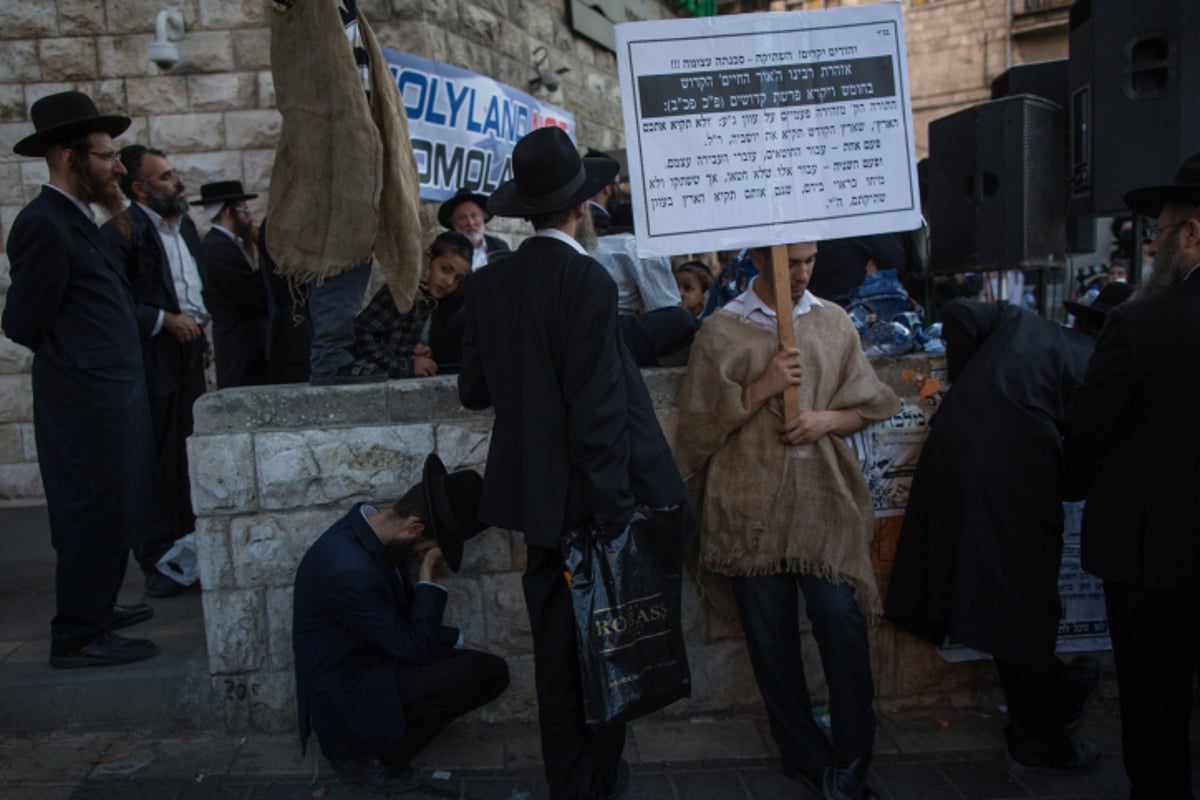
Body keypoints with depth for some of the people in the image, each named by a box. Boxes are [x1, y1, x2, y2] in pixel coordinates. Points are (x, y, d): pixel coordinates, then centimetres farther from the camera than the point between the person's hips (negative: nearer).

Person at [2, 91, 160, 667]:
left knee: (114, 510, 20)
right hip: (85, 400, -10)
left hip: (113, 395, 10)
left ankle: (97, 607, 36)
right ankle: (77, 637, 13)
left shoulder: (77, 221, 14)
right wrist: (71, 359, 1)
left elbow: (93, 309, 7)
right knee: (92, 513, 0)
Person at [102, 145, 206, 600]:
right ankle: (159, 563, 10)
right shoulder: (123, 231, -11)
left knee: (190, 460, 14)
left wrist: (199, 317, 7)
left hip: (189, 358, 8)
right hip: (152, 362, -8)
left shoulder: (184, 224, 16)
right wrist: (165, 320, -16)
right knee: (157, 467, -1)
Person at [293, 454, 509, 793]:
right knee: (465, 675, -25)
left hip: (372, 668, 9)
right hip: (345, 698, -9)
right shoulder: (349, 569, -32)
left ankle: (378, 745, 9)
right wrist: (428, 572, -20)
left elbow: (406, 623, 13)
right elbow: (414, 647, -23)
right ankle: (365, 753, -2)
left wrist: (458, 642, 6)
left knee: (492, 671, 0)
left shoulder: (373, 534, -2)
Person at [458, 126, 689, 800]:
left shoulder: (490, 283, 2)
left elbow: (474, 391, 7)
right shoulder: (588, 281, -17)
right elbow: (597, 411, -21)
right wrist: (616, 511, -16)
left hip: (536, 498, 6)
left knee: (557, 649, 17)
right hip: (589, 500, -6)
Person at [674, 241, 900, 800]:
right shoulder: (721, 331, 1)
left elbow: (866, 407, 12)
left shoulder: (833, 322, 9)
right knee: (771, 636, 7)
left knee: (843, 621, -6)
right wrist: (764, 387, -13)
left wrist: (828, 419, -9)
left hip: (825, 499, 1)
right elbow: (700, 421, -1)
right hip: (753, 506, -1)